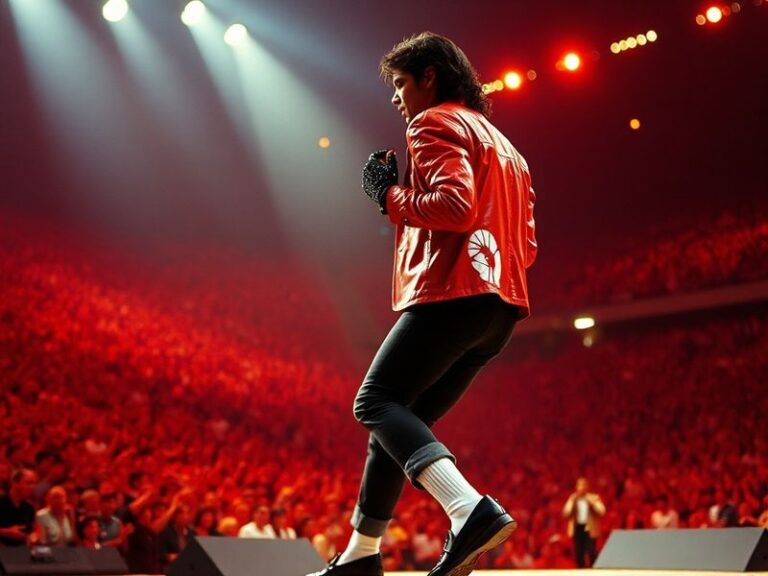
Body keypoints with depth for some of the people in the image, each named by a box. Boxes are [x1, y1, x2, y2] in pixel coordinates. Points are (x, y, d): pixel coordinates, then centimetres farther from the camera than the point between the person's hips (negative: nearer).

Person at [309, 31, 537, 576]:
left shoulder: (435, 123, 0)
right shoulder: (504, 146, 29)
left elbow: (455, 204, -18)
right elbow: (527, 247, 24)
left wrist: (390, 196, -3)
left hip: (452, 295, -9)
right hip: (501, 307, 10)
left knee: (376, 402, -11)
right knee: (404, 414, 14)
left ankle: (472, 510, -32)